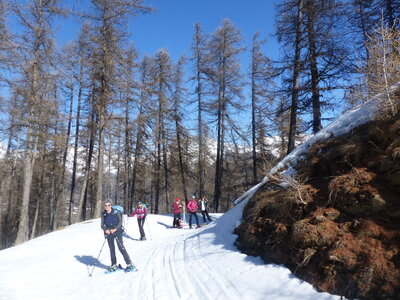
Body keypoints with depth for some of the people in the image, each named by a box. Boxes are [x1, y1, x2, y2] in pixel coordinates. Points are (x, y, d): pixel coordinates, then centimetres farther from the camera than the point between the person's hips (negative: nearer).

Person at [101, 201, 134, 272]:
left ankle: (129, 264, -4)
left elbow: (120, 221, -6)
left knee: (121, 247, -10)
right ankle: (114, 265, 19)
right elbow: (102, 225, 4)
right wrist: (105, 230, -17)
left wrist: (115, 229, -20)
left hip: (117, 231, -3)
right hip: (109, 233, 4)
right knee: (111, 248, 7)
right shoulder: (103, 214, 5)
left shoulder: (116, 212, -4)